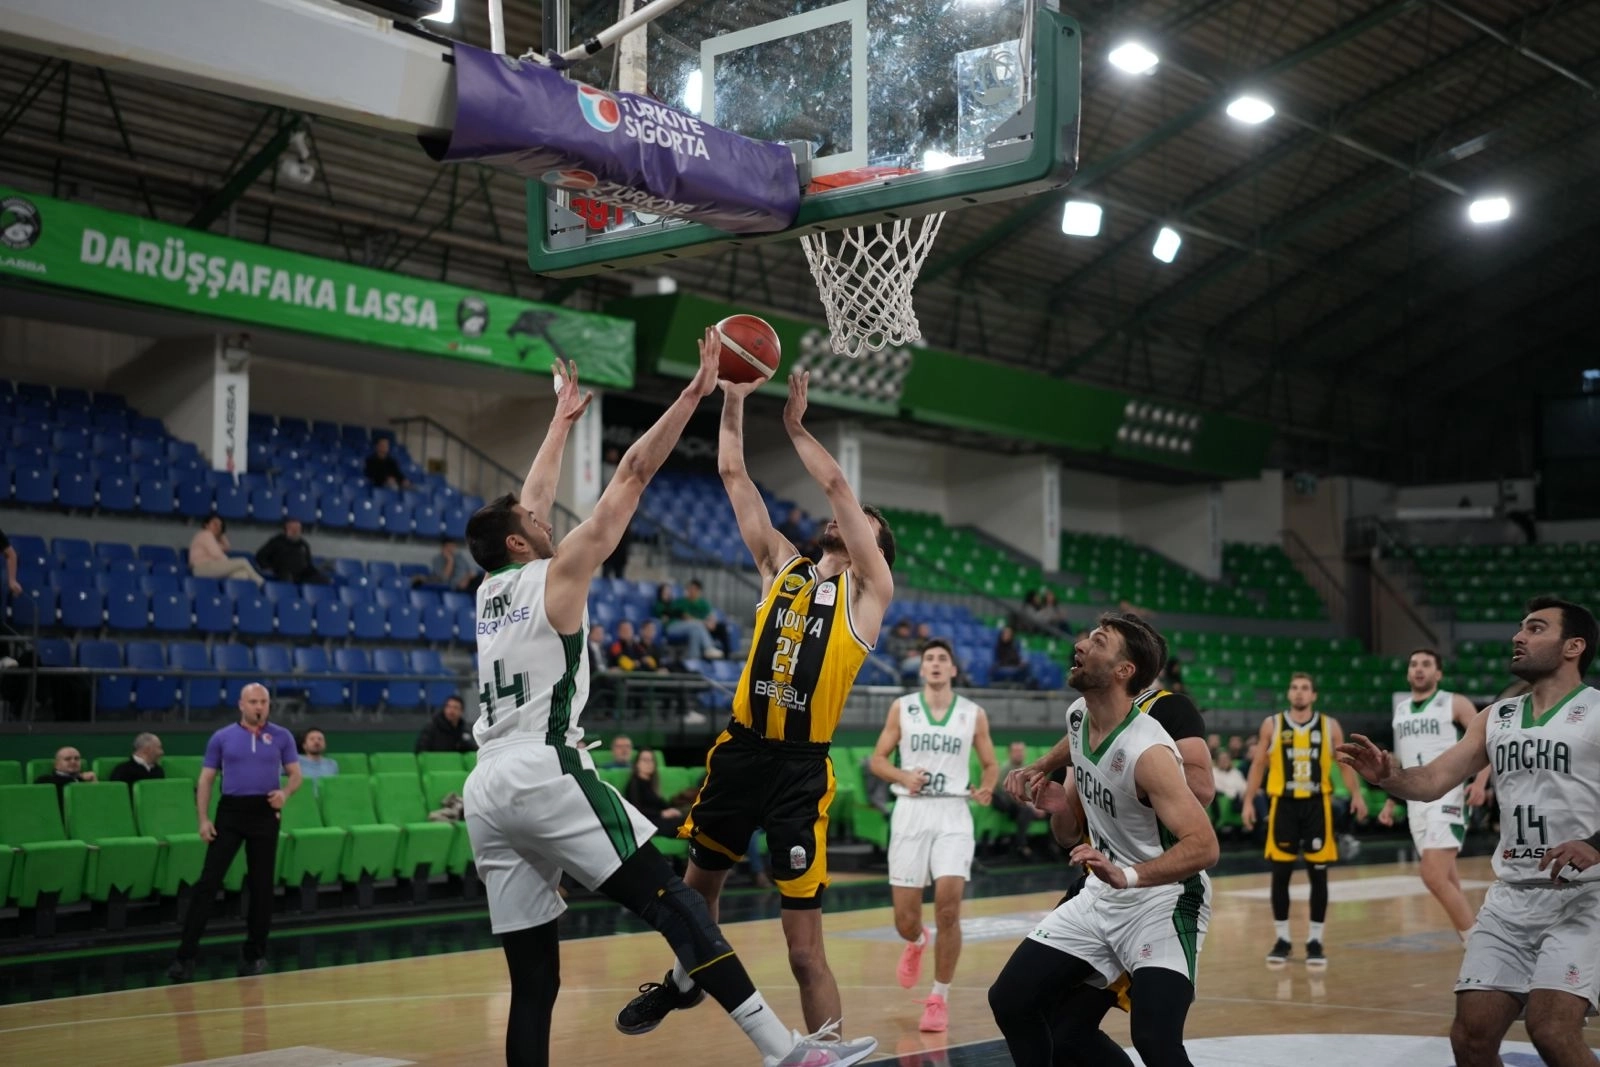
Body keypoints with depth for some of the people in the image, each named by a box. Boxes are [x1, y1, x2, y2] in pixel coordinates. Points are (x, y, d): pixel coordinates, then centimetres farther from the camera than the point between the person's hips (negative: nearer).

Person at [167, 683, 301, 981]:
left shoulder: (282, 737, 7)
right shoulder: (222, 737, 6)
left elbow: (295, 774, 8)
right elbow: (206, 780, 6)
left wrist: (285, 793, -14)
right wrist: (204, 819, -5)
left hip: (265, 813, 1)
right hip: (230, 811, -1)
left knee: (261, 885, 4)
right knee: (208, 881, -6)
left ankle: (255, 953, 15)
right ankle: (186, 954, -5)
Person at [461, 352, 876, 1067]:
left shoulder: (491, 591, 22)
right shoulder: (557, 574, 4)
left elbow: (534, 495, 37)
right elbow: (631, 475, 3)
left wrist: (563, 419, 48)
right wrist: (694, 393, 6)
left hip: (485, 788, 8)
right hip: (544, 774, -8)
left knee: (533, 978, 6)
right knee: (670, 901, -12)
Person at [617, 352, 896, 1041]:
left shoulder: (869, 590, 1)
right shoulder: (781, 567, 13)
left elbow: (835, 484, -8)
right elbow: (734, 475, 11)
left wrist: (796, 426, 0)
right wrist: (732, 401, 6)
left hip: (802, 768, -5)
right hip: (741, 750, 5)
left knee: (804, 945, -5)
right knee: (700, 881, 23)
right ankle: (684, 982, 50)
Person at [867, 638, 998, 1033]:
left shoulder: (973, 714, 5)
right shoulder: (902, 708, 4)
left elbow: (990, 765, 14)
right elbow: (877, 759, 7)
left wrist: (985, 788, -8)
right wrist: (902, 776, -13)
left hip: (953, 813, 0)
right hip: (911, 812, 1)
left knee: (948, 908, -16)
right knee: (905, 919, 1)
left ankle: (939, 999, -1)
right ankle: (916, 942, 40)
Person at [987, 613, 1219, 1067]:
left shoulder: (1147, 751, -25)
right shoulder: (1077, 717, 0)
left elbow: (1204, 846, -30)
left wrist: (1126, 875, -41)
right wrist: (1057, 806, -11)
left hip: (1164, 901, -8)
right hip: (1102, 895, 8)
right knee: (1011, 1000, 4)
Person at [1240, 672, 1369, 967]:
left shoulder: (1329, 726, 4)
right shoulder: (1272, 725, 3)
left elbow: (1344, 763, 7)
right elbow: (1258, 765, 6)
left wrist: (1356, 794, -5)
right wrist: (1248, 801, 0)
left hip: (1317, 804, 0)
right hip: (1283, 804, 0)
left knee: (1318, 874, 1)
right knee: (1280, 873, 1)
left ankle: (1315, 941, 9)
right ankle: (1282, 940, 11)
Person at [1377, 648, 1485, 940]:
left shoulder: (1455, 704, -3)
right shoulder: (1401, 709, 16)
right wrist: (1390, 802, 22)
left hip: (1446, 798, -7)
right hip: (1416, 801, 7)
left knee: (1433, 876, -18)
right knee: (1447, 879, 9)